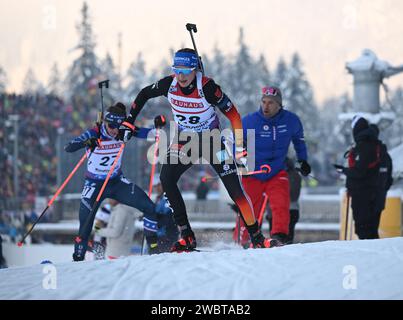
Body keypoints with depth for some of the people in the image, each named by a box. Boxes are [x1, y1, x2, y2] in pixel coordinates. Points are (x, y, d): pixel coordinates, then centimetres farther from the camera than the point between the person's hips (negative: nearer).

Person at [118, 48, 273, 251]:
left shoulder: (207, 87, -26)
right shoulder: (168, 84, -15)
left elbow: (233, 115, -19)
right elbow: (143, 95, 5)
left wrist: (241, 149, -21)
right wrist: (128, 123, 3)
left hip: (211, 140, -3)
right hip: (185, 141, 3)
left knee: (233, 186, -12)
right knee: (166, 179, -18)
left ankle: (256, 237, 0)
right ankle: (187, 237, -13)